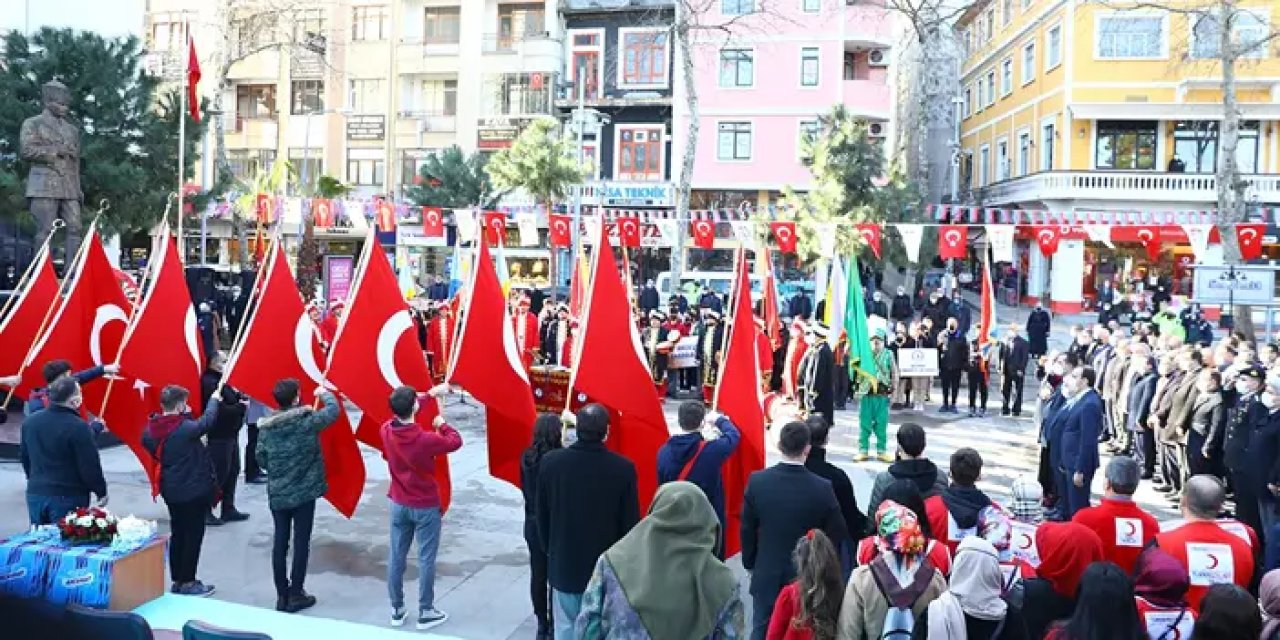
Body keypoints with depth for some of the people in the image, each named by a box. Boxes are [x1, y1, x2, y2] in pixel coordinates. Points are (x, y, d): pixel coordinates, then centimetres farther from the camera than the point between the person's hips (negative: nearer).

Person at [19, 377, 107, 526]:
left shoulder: (29, 422, 4)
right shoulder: (77, 426, -19)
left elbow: (24, 457, 17)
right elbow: (90, 466, -16)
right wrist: (101, 492, -3)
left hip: (35, 494, 7)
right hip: (68, 497, -7)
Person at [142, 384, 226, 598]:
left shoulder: (150, 429, -3)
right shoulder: (185, 428, -25)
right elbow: (207, 421, -15)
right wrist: (215, 400, 5)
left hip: (171, 490, 8)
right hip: (194, 490, -7)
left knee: (177, 534, 18)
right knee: (193, 535, 5)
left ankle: (177, 580, 26)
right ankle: (187, 582, 12)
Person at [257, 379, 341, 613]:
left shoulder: (266, 425, -3)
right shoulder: (307, 421, -14)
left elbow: (261, 458, 3)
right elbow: (333, 410, -2)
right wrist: (324, 393, 17)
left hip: (277, 493, 4)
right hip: (304, 492, -4)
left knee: (280, 543, 11)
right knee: (301, 543, 6)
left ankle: (282, 595, 19)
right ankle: (295, 595, 12)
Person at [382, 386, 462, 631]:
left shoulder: (386, 430, -11)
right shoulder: (426, 439, -27)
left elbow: (401, 416, 11)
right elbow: (456, 442, -9)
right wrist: (442, 424, 10)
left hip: (399, 504, 5)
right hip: (426, 506, -5)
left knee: (396, 556, 14)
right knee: (426, 559, 6)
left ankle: (396, 610, 26)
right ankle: (426, 613, 14)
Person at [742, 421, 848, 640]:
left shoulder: (757, 481, -13)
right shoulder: (823, 488, -18)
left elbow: (747, 529, -3)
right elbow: (837, 534, -8)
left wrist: (750, 563, 12)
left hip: (766, 575, 1)